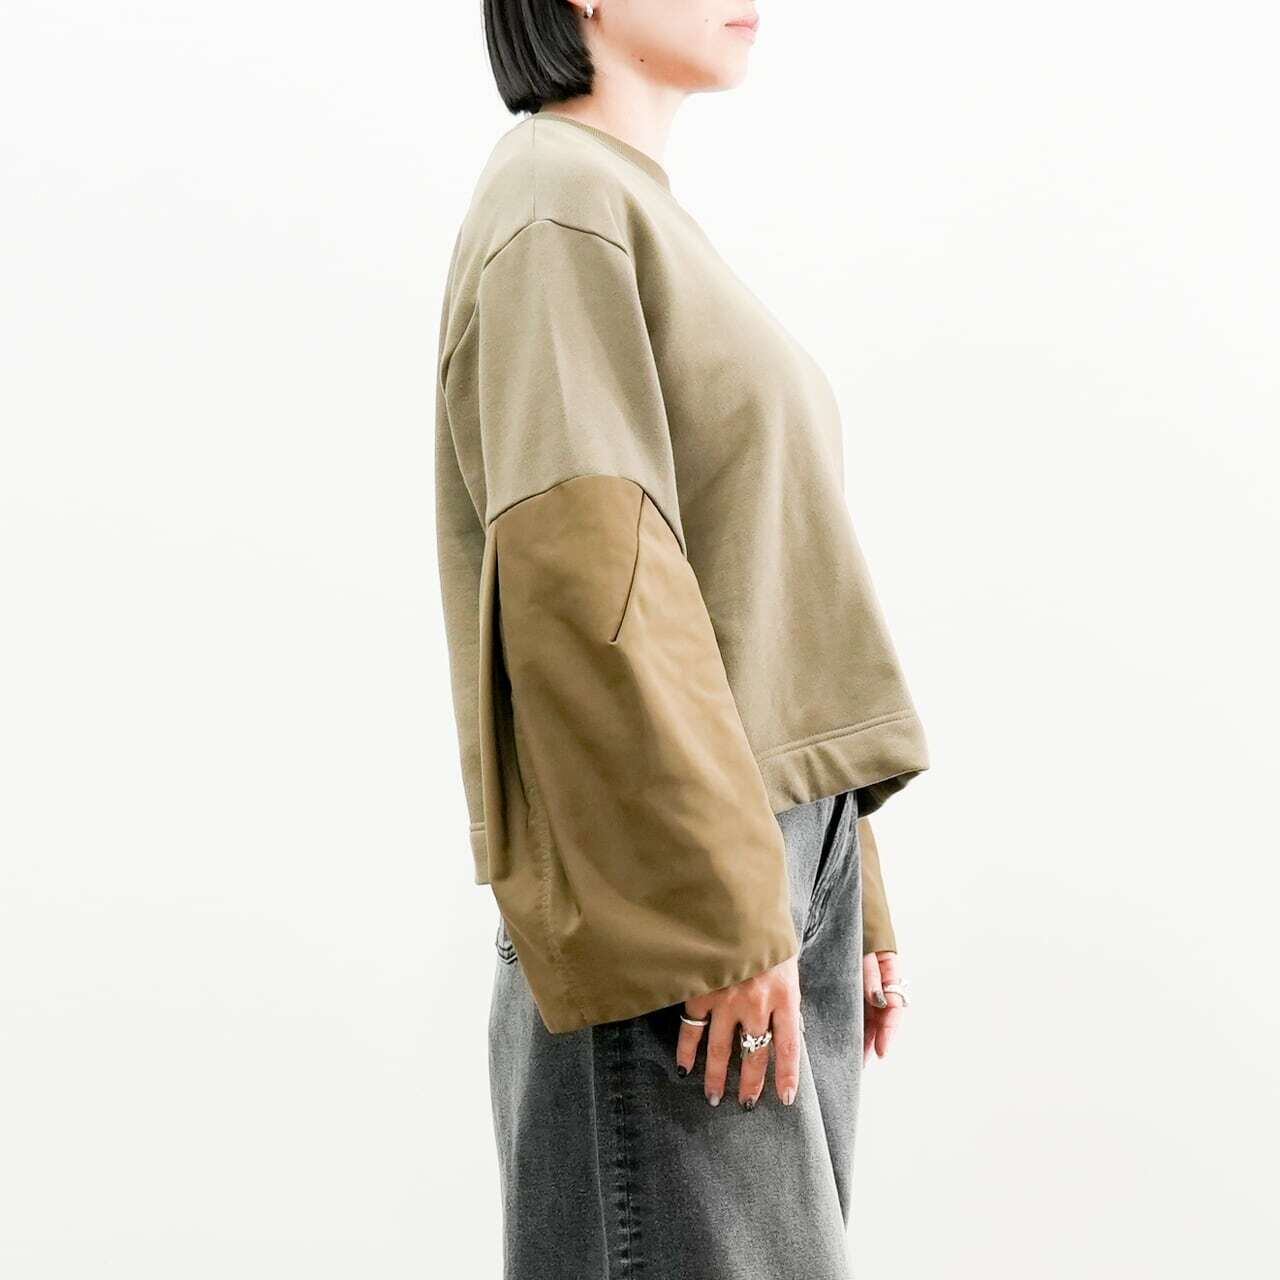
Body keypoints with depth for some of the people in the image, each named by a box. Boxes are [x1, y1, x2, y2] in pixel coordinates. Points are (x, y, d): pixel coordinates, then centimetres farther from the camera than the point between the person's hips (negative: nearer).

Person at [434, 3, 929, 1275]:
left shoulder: (653, 214, 20)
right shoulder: (560, 201, -7)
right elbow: (581, 571, -19)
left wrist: (843, 895, 16)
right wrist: (721, 913, -21)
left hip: (779, 848, 9)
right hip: (674, 885, -9)